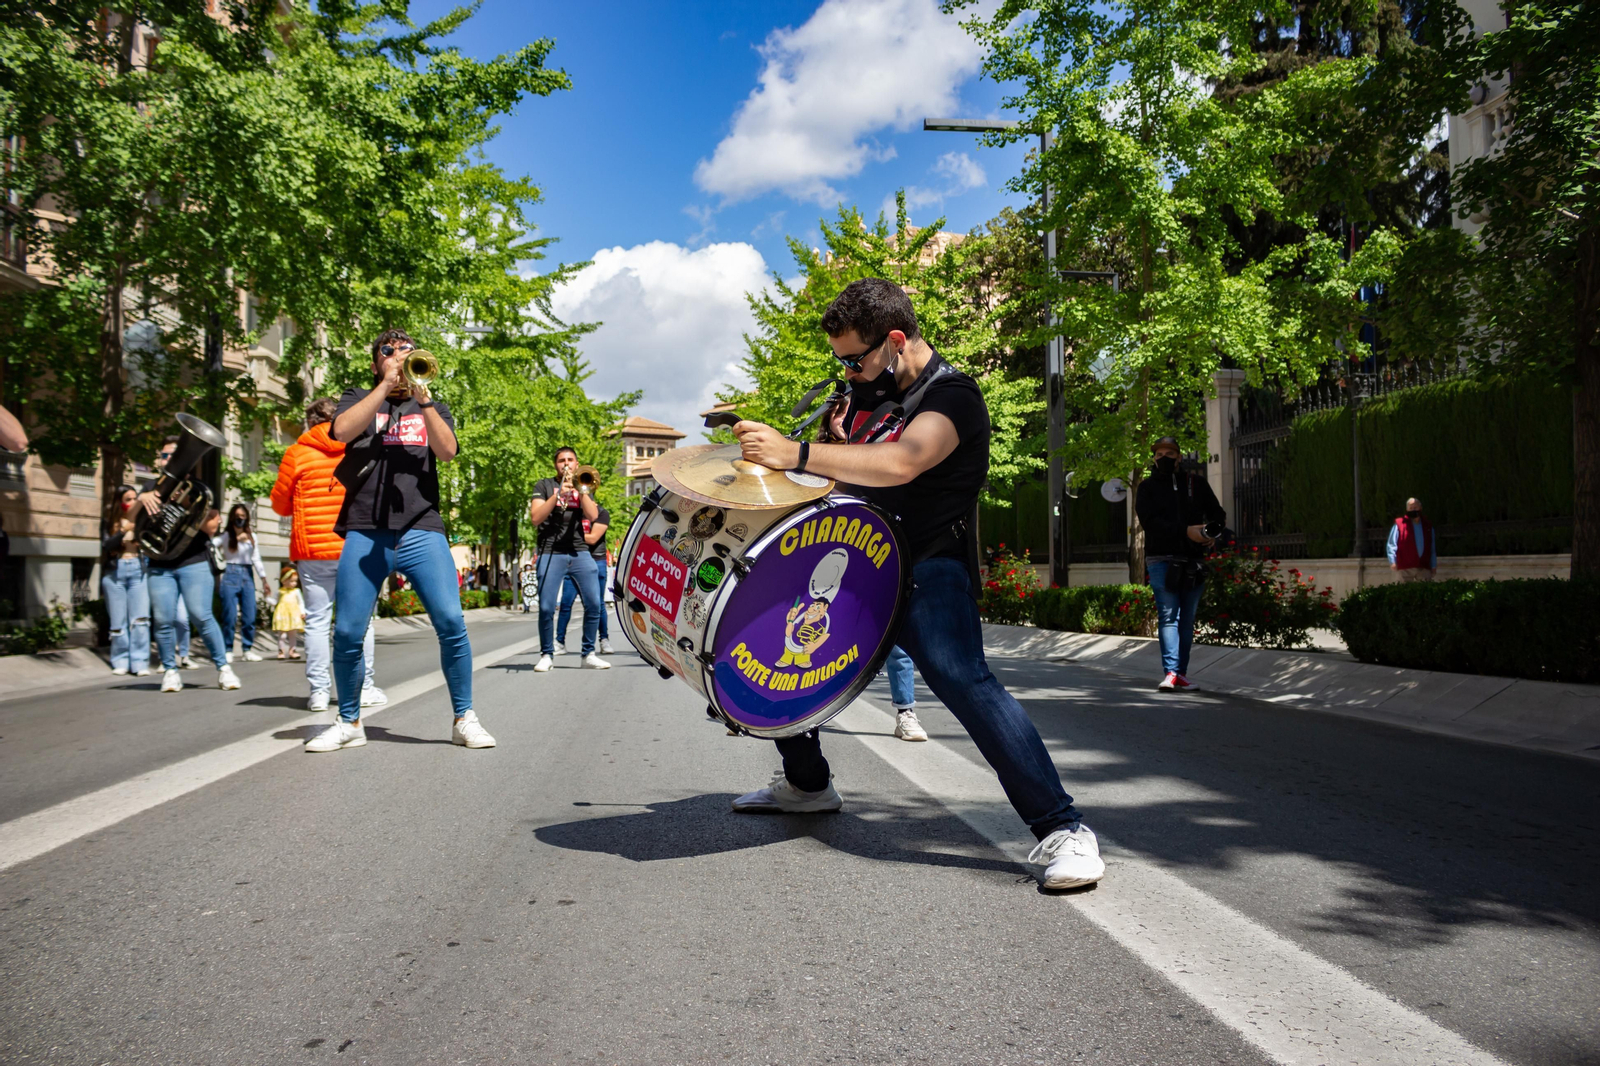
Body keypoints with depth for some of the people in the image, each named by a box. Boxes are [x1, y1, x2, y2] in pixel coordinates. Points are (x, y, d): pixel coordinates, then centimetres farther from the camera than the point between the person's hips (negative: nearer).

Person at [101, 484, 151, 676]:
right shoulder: (110, 523, 6)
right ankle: (121, 662, 13)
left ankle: (140, 663, -8)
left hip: (138, 570, 0)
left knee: (140, 618, -9)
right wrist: (123, 531, -23)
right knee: (118, 620, 4)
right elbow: (108, 545, -10)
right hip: (114, 572, 0)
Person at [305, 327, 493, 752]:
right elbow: (342, 430, -6)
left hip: (421, 531, 0)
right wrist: (387, 384, -5)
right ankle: (349, 723, 16)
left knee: (451, 622, -13)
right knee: (347, 633, -2)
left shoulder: (432, 407, 20)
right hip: (365, 532, 0)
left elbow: (448, 450, 0)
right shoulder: (359, 398, 17)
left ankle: (464, 719, 0)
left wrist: (422, 398, -9)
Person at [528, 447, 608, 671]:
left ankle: (589, 654, 5)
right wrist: (558, 495, -12)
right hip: (551, 553, -2)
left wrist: (580, 489, -6)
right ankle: (546, 655, 7)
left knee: (594, 604, -6)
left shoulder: (583, 487, 18)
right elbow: (536, 518, -3)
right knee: (547, 607, -8)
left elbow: (593, 516, 1)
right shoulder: (545, 485, 11)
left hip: (580, 552, 2)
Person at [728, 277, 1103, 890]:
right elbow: (843, 460, 28)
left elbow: (899, 464, -35)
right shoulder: (868, 388, 11)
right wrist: (768, 449, 9)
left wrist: (796, 454, -40)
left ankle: (1062, 832, -26)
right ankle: (806, 784, 37)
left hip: (927, 569, -9)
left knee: (961, 677, -31)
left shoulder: (952, 395, -16)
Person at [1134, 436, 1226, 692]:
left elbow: (1217, 514, 16)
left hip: (1193, 562, 3)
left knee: (1187, 620, 6)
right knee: (1168, 616, -10)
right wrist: (1186, 531, -20)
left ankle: (1181, 673, 12)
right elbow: (1150, 522, -10)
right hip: (1162, 560, -3)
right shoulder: (1148, 487, 4)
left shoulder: (1196, 482, 11)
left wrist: (1213, 534, -7)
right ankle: (1170, 672, -14)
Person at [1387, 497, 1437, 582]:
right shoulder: (1400, 524, 5)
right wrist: (1393, 561, -10)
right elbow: (1392, 545, 1)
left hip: (1424, 568, 3)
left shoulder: (1428, 526, 16)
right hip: (1406, 568, -3)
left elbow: (1432, 549, 20)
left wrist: (1433, 566, 14)